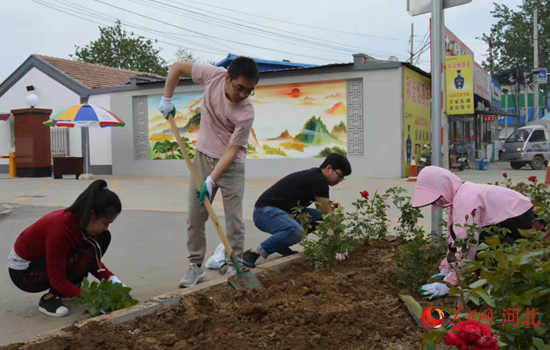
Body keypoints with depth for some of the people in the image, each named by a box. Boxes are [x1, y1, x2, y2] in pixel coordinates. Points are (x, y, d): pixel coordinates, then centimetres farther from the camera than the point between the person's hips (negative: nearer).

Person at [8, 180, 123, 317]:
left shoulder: (83, 222, -12)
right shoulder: (60, 229, -35)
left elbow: (94, 259, -1)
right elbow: (57, 280, -30)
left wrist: (112, 280, -15)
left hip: (44, 257, 8)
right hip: (24, 270, -8)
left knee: (103, 238, -6)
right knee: (83, 253, -31)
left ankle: (66, 292, 5)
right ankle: (49, 298, -11)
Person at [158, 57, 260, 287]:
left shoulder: (246, 113, -26)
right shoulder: (213, 75, -18)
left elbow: (232, 150, -23)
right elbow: (178, 67, -3)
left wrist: (211, 180, -29)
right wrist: (167, 100, -7)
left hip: (231, 164, -3)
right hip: (203, 157, 4)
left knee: (234, 217, -1)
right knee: (195, 215, 5)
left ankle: (234, 266, 14)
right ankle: (196, 266, 16)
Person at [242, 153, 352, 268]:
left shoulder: (314, 176, 14)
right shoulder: (318, 180, -15)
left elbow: (325, 213, 20)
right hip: (265, 211, -10)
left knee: (320, 217, 5)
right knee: (296, 231, -35)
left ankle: (281, 245, 8)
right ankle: (255, 252, -20)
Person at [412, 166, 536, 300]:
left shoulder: (465, 199, -27)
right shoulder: (458, 196, 4)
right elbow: (453, 237, 7)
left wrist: (449, 283, -26)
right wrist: (445, 270, 2)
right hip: (505, 220, 10)